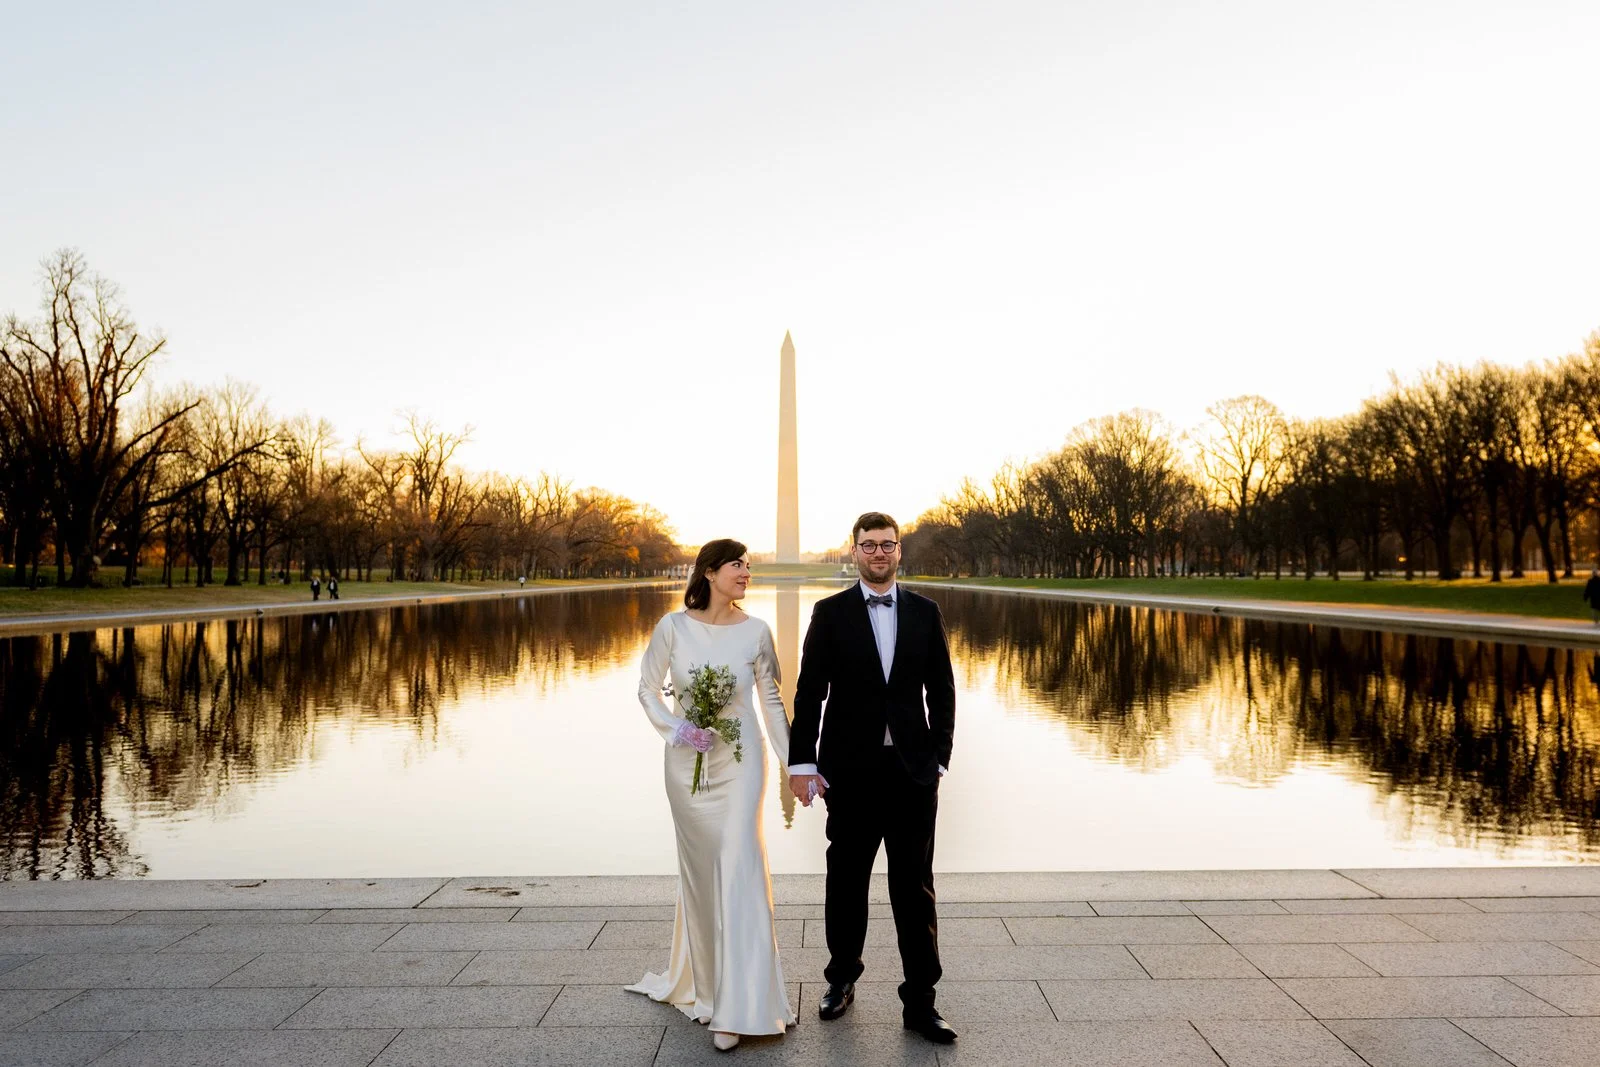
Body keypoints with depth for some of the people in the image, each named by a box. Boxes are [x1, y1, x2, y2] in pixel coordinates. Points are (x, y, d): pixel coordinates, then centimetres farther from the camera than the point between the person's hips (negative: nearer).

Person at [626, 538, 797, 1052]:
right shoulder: (673, 626, -8)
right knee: (698, 868, 13)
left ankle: (736, 1008, 1)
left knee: (737, 868, -7)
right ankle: (700, 979, 34)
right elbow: (647, 687, 4)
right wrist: (674, 729, -12)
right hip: (688, 761, 1)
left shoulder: (755, 632, -6)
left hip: (739, 760, -1)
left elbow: (771, 700, 3)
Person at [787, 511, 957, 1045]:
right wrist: (801, 762, -7)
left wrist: (938, 758, 0)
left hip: (912, 770, 1)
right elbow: (808, 693, -3)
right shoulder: (830, 613, -1)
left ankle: (919, 1001, 17)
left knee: (915, 887, 5)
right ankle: (841, 980, 33)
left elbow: (941, 691, 6)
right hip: (849, 770, -1)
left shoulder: (925, 612, 5)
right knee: (846, 881, 13)